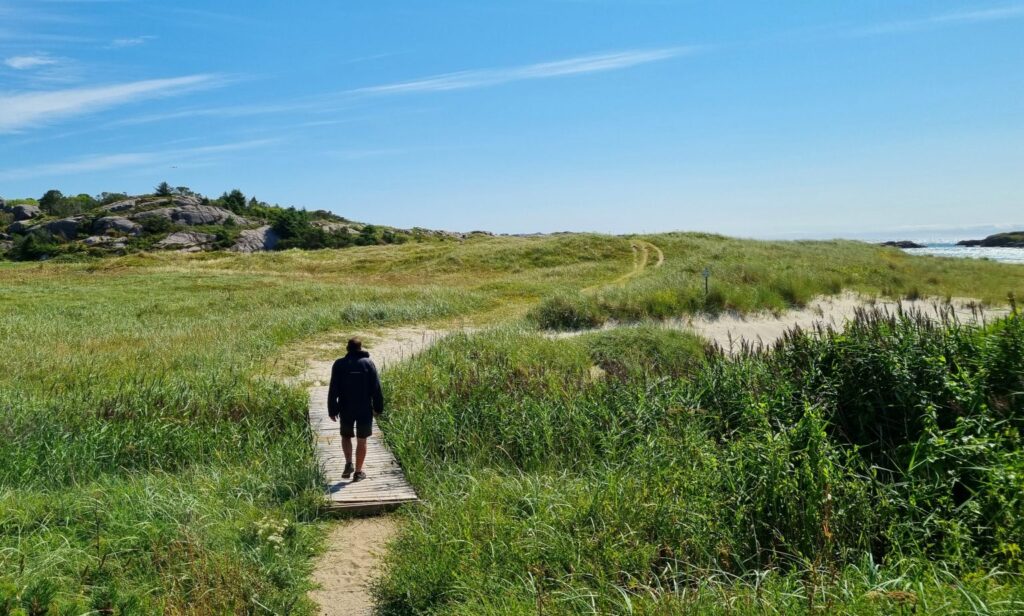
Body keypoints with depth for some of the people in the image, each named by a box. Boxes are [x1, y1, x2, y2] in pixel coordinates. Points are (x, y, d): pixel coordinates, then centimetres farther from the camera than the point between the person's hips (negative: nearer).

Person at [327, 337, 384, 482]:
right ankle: (358, 472, 10)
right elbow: (376, 388, -4)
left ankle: (349, 463, 4)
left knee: (346, 436, 21)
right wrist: (378, 408, 5)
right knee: (361, 440, 8)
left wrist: (332, 410, 3)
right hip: (365, 409, 0)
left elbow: (333, 390, -4)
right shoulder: (368, 363, -3)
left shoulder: (339, 364, -3)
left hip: (346, 409, 1)